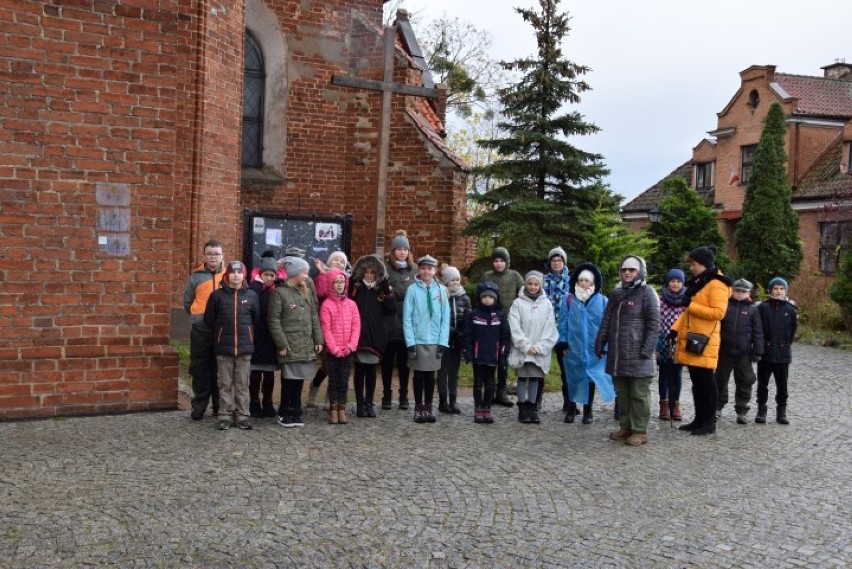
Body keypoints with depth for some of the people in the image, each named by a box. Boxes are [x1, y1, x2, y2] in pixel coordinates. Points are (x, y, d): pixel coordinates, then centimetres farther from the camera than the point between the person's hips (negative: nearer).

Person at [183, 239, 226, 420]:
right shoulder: (196, 276, 4)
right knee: (200, 368, 4)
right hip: (201, 330, 0)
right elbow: (188, 303, 12)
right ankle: (199, 404, 14)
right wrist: (199, 316, 7)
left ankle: (220, 405, 17)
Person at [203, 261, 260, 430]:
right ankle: (225, 416, 13)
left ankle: (242, 416, 14)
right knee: (225, 384, 6)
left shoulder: (251, 295, 1)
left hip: (245, 346, 1)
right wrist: (221, 333, 11)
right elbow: (209, 319, 5)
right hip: (223, 347, -1)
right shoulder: (217, 295, -2)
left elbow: (256, 318, 11)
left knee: (242, 384, 7)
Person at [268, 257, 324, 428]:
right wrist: (281, 344, -13)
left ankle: (296, 411, 21)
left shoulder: (307, 292, 14)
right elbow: (273, 319, -9)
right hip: (289, 345, -6)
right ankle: (285, 413, 13)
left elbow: (314, 317, 14)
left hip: (306, 345, 6)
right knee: (289, 379, -1)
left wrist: (318, 339, 7)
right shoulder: (280, 292, -6)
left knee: (300, 378, 10)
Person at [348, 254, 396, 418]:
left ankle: (369, 403, 20)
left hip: (375, 337, 2)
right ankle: (360, 404, 13)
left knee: (371, 371, 8)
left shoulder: (381, 289, 6)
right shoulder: (353, 286, 1)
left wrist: (388, 291, -11)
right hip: (358, 335, -1)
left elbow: (391, 311, 1)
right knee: (360, 370, 4)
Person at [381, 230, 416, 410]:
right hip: (389, 323, -2)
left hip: (407, 323, 2)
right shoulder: (385, 268, -1)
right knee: (387, 360, 8)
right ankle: (387, 395, 17)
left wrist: (393, 292, -4)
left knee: (404, 361, 10)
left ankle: (404, 396, 19)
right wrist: (402, 293, -16)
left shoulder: (414, 270, 8)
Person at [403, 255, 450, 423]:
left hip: (435, 341, 2)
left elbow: (445, 318, 1)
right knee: (419, 375, 9)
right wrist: (410, 342, -11)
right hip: (418, 340, -1)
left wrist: (443, 342, -4)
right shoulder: (413, 289, -5)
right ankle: (419, 408, 20)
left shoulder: (441, 290, 0)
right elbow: (407, 318, -6)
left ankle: (428, 407, 22)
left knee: (430, 376, 10)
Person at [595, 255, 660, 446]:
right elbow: (606, 321, 19)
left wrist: (647, 349, -15)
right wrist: (600, 343, 12)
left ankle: (640, 431, 6)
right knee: (622, 393, 12)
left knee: (639, 394, -1)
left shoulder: (647, 293, -2)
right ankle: (625, 427, 21)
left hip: (637, 354, -6)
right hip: (617, 353, 6)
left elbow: (653, 324, -8)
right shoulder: (616, 293, 18)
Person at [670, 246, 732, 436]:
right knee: (696, 382, 14)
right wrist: (675, 328, 12)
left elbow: (718, 312, -22)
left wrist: (691, 304, -21)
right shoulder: (697, 283, 18)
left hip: (704, 342, -9)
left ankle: (709, 422, 7)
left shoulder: (716, 285, -12)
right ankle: (699, 419, 22)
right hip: (690, 340, 9)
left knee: (706, 382, -2)